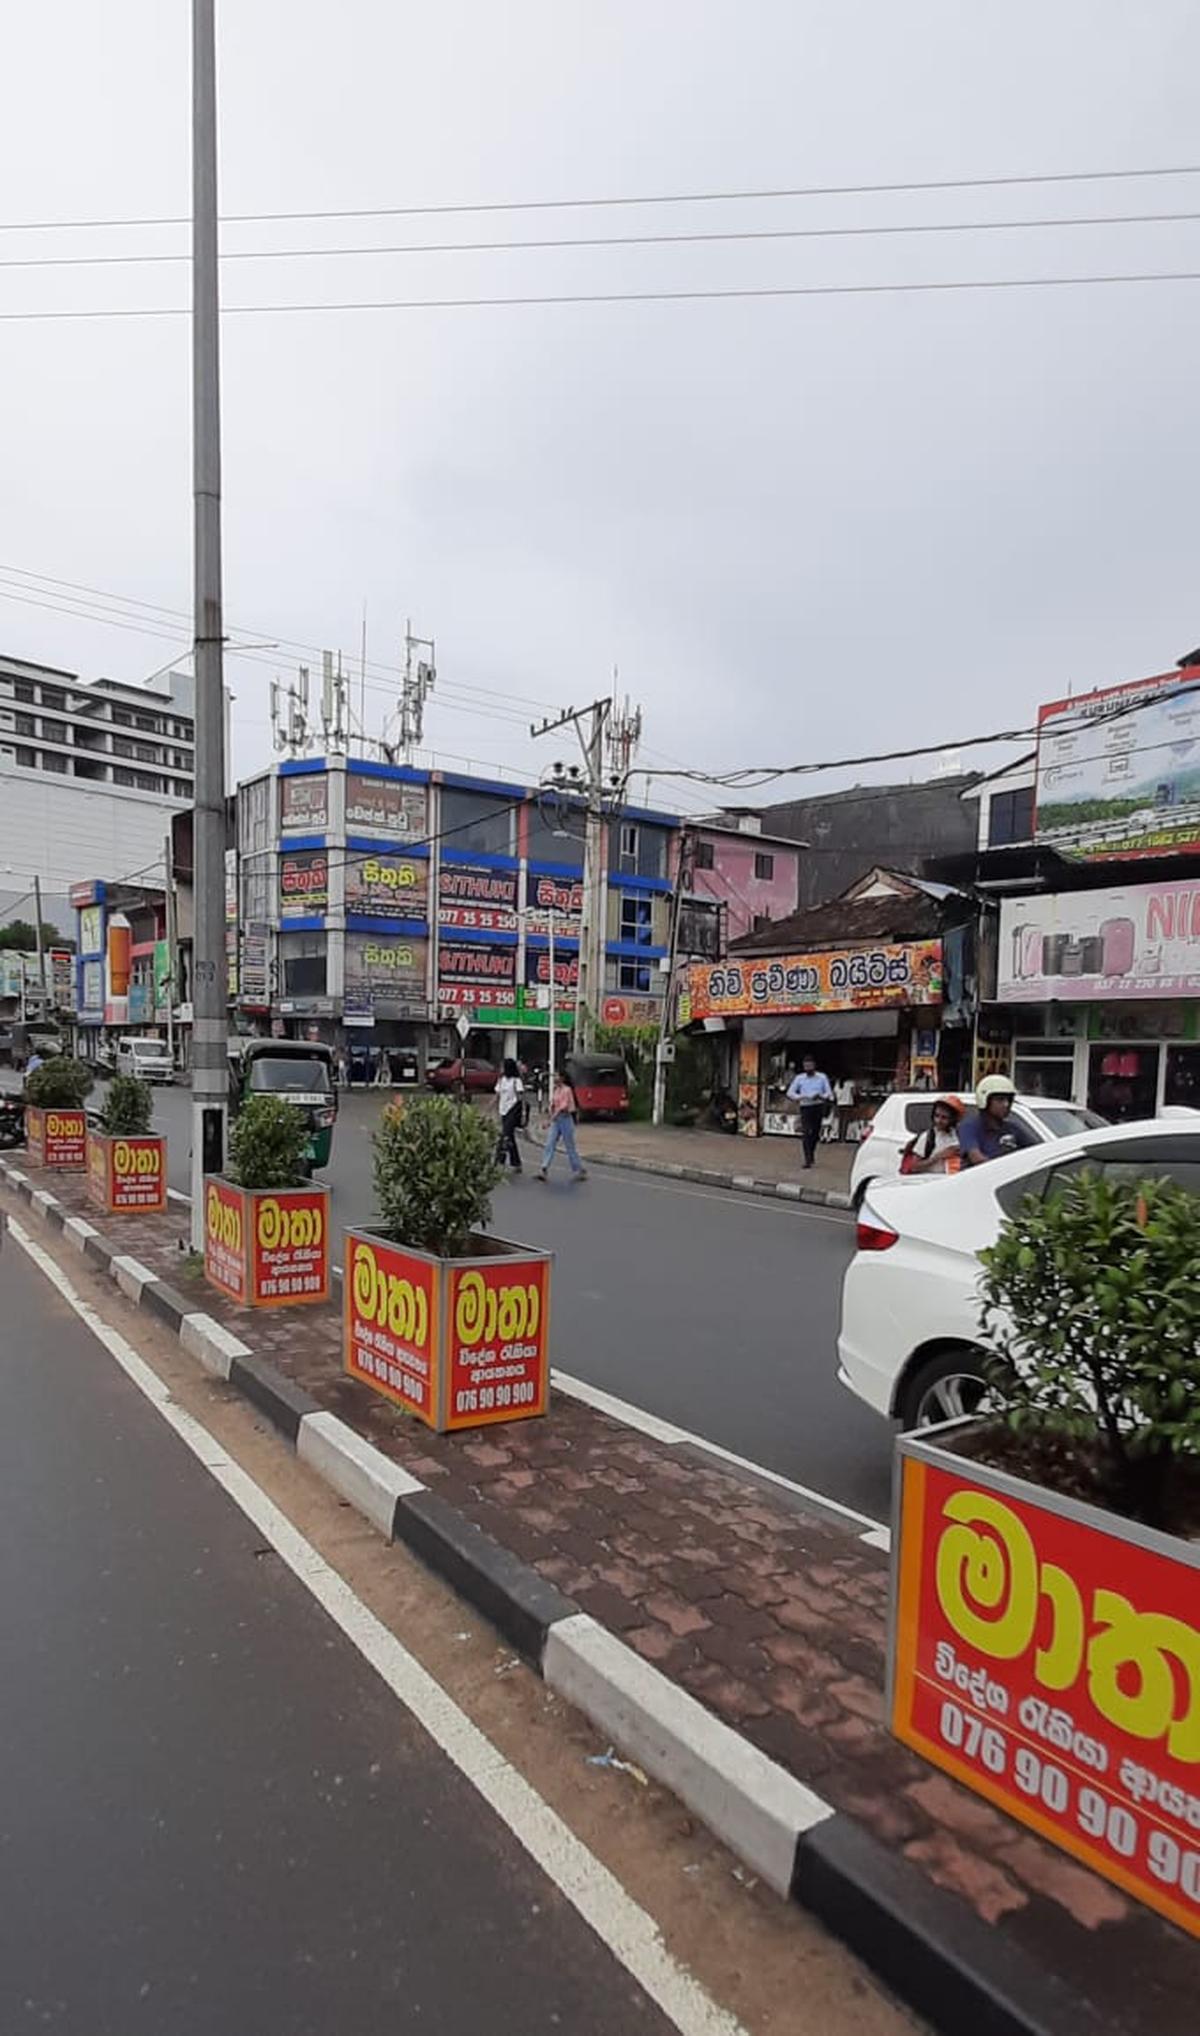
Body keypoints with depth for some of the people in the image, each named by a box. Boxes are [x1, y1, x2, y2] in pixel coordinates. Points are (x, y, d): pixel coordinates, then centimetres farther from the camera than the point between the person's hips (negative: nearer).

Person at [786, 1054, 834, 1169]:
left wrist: (821, 1096, -22)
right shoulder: (799, 1078, 6)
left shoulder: (822, 1078, 5)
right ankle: (808, 1159, -13)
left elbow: (829, 1093, 1)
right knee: (806, 1133, -12)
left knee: (815, 1133, 8)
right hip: (805, 1107, -1)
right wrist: (800, 1097, -16)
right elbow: (790, 1093, 4)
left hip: (818, 1107, 1)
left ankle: (811, 1153, 32)